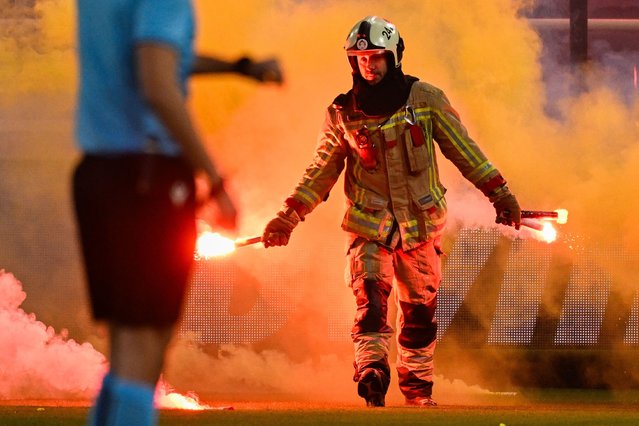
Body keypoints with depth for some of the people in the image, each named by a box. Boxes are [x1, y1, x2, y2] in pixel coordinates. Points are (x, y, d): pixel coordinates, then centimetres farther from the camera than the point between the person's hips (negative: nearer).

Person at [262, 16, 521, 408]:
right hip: (369, 225, -1)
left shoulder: (424, 99, -1)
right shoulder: (342, 114, 2)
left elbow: (463, 149, 5)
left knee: (420, 311, 7)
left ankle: (417, 386, 21)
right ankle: (372, 375, -29)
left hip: (420, 225, 1)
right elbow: (322, 172, 10)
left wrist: (499, 193, 2)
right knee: (371, 298, -21)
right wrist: (289, 217, 4)